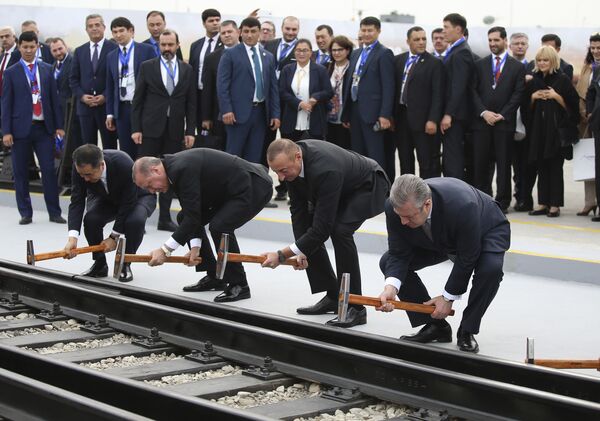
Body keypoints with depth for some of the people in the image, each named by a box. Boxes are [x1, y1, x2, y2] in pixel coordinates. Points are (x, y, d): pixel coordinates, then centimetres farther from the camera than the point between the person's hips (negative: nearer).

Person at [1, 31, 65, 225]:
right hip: (21, 128, -1)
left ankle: (54, 212, 6)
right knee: (21, 172, 4)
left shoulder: (47, 69, 8)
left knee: (49, 170, -1)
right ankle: (25, 213, 13)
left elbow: (54, 98, 9)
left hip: (44, 128, 1)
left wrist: (58, 125, 5)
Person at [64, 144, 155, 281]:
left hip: (138, 197, -3)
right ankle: (100, 264, -2)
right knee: (90, 219, -25)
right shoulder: (80, 168, -29)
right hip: (107, 198, 4)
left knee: (135, 221, -34)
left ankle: (125, 265, -10)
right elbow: (77, 202, -28)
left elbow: (128, 204, -32)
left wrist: (114, 237, -29)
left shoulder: (124, 165, -41)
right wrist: (72, 238, -41)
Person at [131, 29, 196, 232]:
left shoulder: (187, 70, 8)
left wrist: (190, 131, 1)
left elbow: (191, 103, 8)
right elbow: (137, 100, 0)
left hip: (175, 130, 2)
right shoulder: (147, 67, 2)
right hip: (151, 128, -2)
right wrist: (136, 128, -7)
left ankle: (165, 218, 12)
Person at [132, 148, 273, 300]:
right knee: (184, 218, 9)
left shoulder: (183, 168, -26)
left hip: (254, 187, -11)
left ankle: (240, 285, -10)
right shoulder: (174, 166, 3)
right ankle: (214, 277, 17)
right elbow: (191, 215, 5)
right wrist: (195, 247, -6)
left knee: (219, 226, -29)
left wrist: (165, 250, -23)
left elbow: (193, 217, -27)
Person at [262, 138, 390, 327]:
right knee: (305, 230, 2)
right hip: (343, 186, 9)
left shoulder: (325, 170, -42)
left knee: (340, 230, -29)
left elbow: (322, 227, -38)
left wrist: (282, 255, -36)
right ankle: (333, 296, 12)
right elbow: (298, 207, -8)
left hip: (369, 185, -9)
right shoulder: (291, 159, -19)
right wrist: (300, 250, -17)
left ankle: (355, 306, -18)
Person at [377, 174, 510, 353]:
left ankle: (467, 331, -12)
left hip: (486, 231, -5)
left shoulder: (462, 206, -45)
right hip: (439, 240, 5)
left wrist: (448, 297, -24)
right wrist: (391, 287, -38)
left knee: (491, 268, -37)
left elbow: (467, 259, -31)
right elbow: (399, 254, -20)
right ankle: (435, 325, 1)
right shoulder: (395, 207, -31)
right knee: (388, 262, -10)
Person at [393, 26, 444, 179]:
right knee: (405, 161, 12)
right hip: (401, 117, 5)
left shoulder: (434, 63, -4)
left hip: (422, 119, -5)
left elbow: (438, 95, -9)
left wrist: (433, 120, -16)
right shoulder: (398, 60, 11)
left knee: (427, 163, -2)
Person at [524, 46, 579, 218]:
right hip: (538, 129, 4)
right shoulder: (533, 80, 11)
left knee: (555, 167, -3)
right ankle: (543, 203, 10)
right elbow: (526, 107, 15)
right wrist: (533, 97, -3)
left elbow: (573, 105, -5)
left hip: (557, 129, -4)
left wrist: (556, 96, -15)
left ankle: (555, 205, 0)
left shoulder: (563, 80, -2)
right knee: (541, 167, 6)